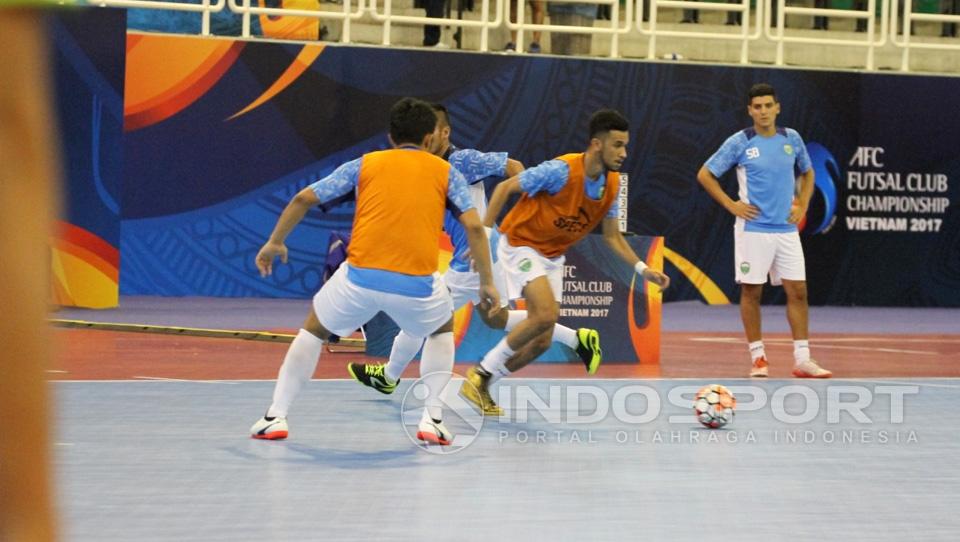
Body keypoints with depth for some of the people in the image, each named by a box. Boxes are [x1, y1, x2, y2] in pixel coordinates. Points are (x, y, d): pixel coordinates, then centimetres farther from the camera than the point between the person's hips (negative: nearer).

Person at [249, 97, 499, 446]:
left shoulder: (365, 164, 18)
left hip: (359, 277, 0)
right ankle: (432, 419, 19)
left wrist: (275, 242, 28)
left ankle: (275, 417, 20)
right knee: (443, 329, 32)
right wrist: (487, 283, 10)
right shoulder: (445, 172, 16)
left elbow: (304, 199, 15)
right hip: (417, 283, 0)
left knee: (314, 329, 27)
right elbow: (474, 226, 4)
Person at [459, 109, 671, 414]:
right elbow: (505, 188, -17)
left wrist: (642, 269, -6)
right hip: (520, 244, -7)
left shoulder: (613, 185, -6)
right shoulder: (561, 171, -26)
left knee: (541, 342, 1)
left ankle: (482, 386, 20)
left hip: (553, 256, 7)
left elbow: (611, 236, 5)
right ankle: (482, 372, -8)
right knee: (546, 314, -26)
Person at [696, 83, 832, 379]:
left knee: (798, 291, 0)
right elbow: (705, 175, 1)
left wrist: (802, 204, 9)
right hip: (753, 229, -3)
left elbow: (807, 172, 24)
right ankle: (758, 358, 11)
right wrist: (731, 205, -6)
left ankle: (802, 359, 4)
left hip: (787, 230, 3)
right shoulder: (739, 142, -5)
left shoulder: (792, 139, 6)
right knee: (751, 292, 1)